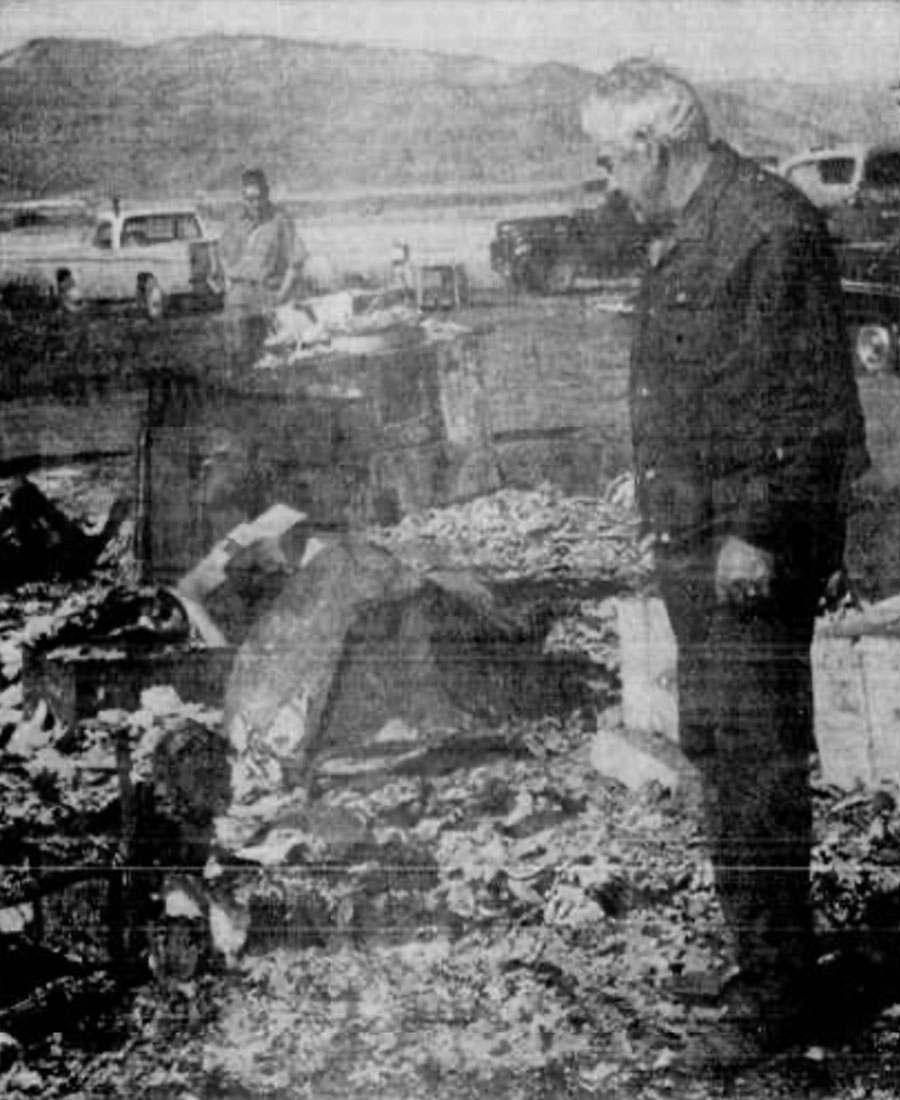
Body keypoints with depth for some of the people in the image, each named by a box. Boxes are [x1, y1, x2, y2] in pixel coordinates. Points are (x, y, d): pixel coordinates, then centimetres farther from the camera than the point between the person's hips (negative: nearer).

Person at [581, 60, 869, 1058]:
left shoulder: (773, 227, -14)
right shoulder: (679, 238, 16)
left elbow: (811, 402, -19)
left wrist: (757, 530, -20)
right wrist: (674, 523, 17)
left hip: (752, 548, -10)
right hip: (689, 542, 10)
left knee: (756, 754, -4)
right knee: (716, 749, 17)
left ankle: (778, 976, 8)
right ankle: (749, 943, 30)